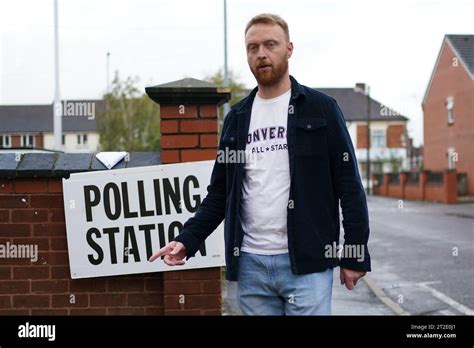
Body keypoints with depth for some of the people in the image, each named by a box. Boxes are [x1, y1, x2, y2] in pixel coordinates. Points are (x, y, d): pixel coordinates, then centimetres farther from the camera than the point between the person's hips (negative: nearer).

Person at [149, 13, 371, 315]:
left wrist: (355, 255, -7)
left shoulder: (321, 108, 0)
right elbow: (220, 192, 13)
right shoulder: (237, 118, 11)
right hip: (250, 263, 4)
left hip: (306, 263, -3)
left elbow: (349, 186, -2)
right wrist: (187, 240, -1)